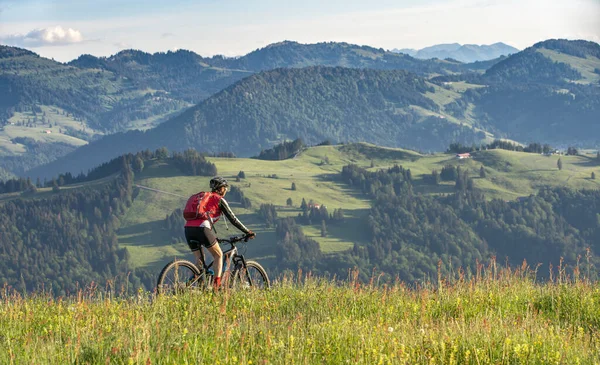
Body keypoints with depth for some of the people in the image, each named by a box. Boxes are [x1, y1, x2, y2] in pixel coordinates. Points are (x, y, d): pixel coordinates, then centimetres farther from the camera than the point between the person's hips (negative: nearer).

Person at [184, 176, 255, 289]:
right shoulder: (219, 199, 9)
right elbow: (232, 219, 8)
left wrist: (213, 236, 44)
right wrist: (248, 232, 15)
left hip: (188, 229, 6)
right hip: (202, 228, -6)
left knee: (199, 259, 20)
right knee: (218, 255, 10)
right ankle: (217, 284, -4)